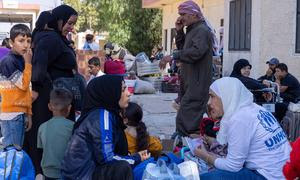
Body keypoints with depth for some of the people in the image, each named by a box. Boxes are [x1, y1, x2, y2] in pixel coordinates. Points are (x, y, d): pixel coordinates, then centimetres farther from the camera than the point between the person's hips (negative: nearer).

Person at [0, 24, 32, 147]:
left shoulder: (21, 60, 9)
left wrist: (28, 113, 10)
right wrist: (28, 63, -12)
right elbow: (24, 84, -17)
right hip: (11, 114, -8)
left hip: (20, 113, 8)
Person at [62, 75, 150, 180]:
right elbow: (106, 158, -21)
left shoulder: (109, 113, 6)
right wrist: (136, 159, -9)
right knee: (123, 168, -22)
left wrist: (136, 157, -2)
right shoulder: (101, 116, -18)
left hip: (90, 169, 9)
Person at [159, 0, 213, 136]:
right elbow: (182, 48, 21)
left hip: (197, 83, -10)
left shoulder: (202, 30, -13)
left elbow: (197, 51, -29)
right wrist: (179, 31, 9)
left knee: (184, 121, -13)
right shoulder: (193, 30, 20)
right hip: (191, 82, 10)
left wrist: (173, 56, -31)